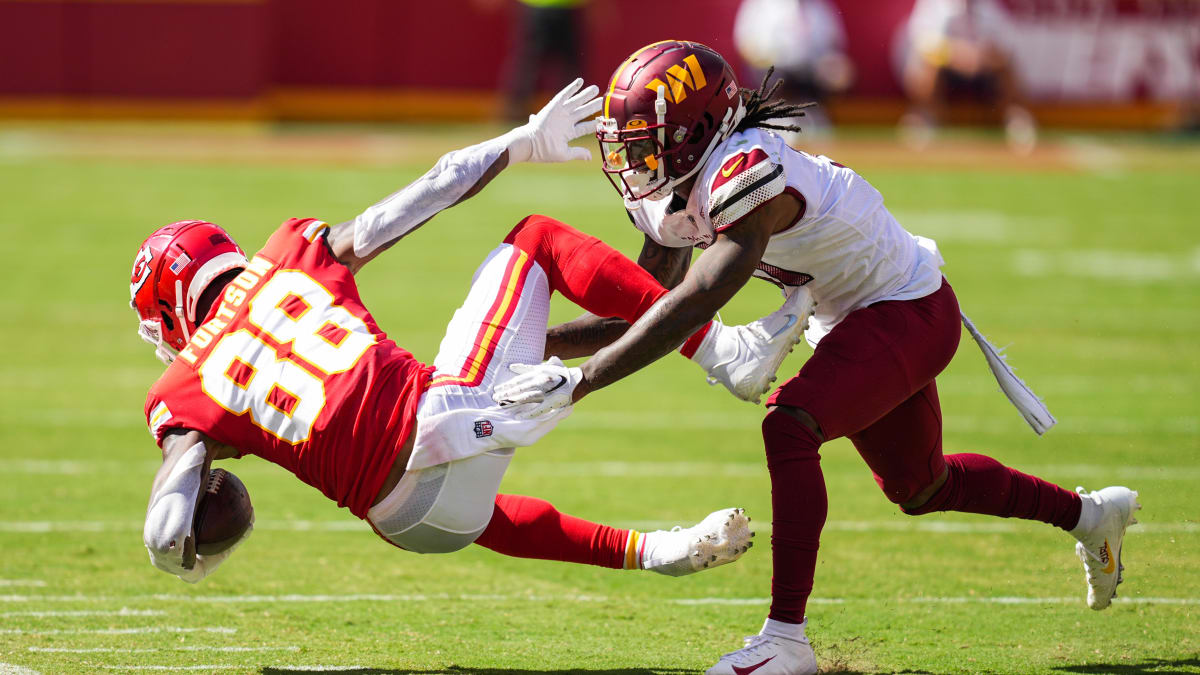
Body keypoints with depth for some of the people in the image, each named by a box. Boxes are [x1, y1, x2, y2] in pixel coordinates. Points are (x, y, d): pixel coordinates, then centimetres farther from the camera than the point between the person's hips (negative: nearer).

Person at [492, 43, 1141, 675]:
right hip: (855, 322, 10)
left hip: (909, 313, -10)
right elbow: (642, 310, 3)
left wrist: (578, 381, -43)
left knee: (789, 429, -29)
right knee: (917, 488, 24)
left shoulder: (747, 175, -34)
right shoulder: (668, 197, -5)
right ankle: (1087, 513, 47)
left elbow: (690, 309, -41)